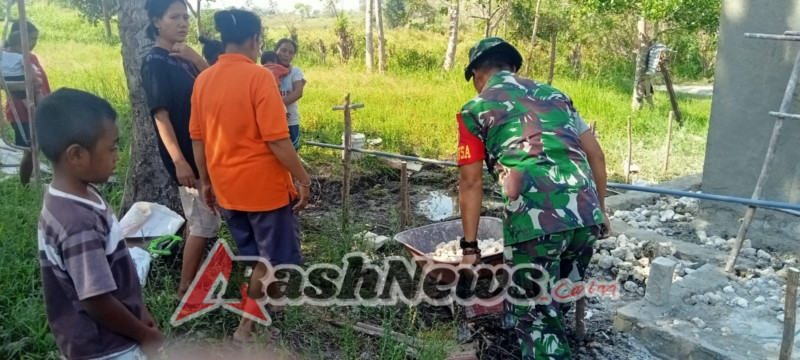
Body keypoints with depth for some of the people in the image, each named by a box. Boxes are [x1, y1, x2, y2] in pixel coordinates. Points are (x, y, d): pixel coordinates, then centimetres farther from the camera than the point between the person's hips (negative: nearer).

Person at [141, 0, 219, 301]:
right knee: (204, 224, -4)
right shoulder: (155, 62, -13)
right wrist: (179, 160, -25)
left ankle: (196, 280, 28)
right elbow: (160, 114, -19)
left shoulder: (183, 58, 12)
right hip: (186, 156, -9)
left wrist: (194, 57, -11)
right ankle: (185, 289, 9)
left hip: (202, 151, 9)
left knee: (199, 222, 16)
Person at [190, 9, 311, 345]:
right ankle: (247, 324, 16)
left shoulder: (203, 80, 2)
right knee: (271, 256, 11)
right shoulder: (258, 76, -18)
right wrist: (303, 180, -12)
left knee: (252, 254, 24)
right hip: (264, 184, -7)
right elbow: (277, 140, -21)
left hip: (227, 186, 7)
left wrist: (206, 181, 18)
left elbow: (198, 139, 8)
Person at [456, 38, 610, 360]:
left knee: (533, 315, 10)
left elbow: (471, 183, 11)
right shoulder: (554, 94, 25)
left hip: (535, 218, -5)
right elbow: (596, 155, 22)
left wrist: (469, 246, 17)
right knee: (558, 303, 24)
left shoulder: (475, 109, 12)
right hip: (585, 215, 5)